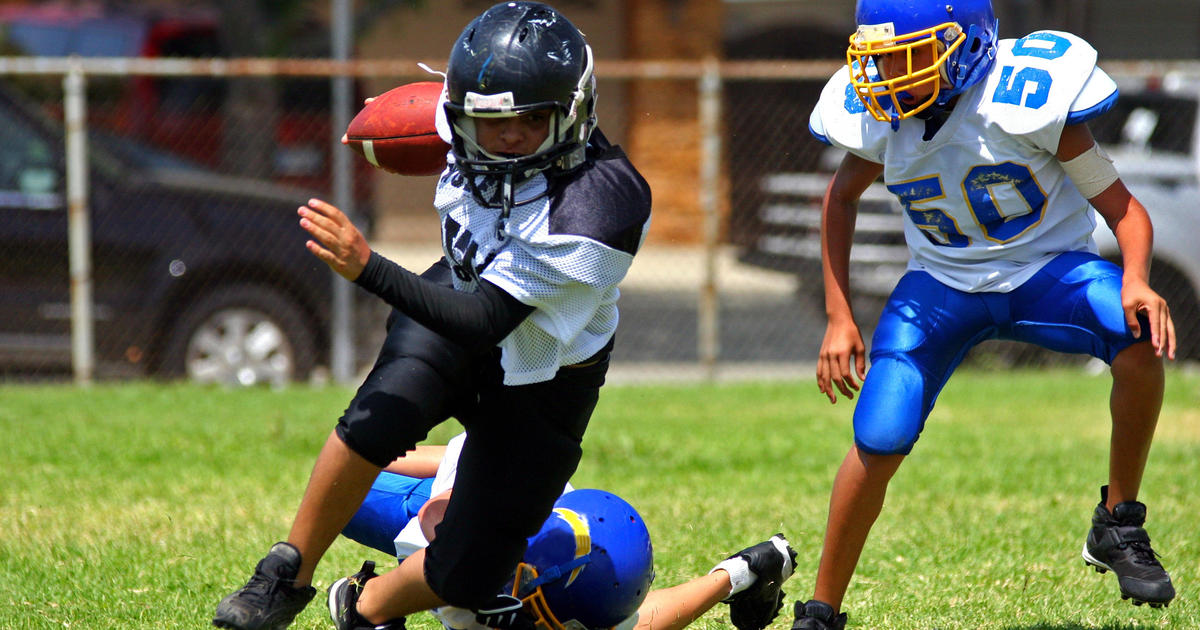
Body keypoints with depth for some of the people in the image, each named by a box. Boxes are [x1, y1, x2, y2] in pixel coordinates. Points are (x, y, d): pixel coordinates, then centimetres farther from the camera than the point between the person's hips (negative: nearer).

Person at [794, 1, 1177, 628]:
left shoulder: (1024, 99, -25)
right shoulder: (878, 118, -14)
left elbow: (1118, 203, -16)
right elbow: (841, 197, 10)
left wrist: (1136, 281, -36)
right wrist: (839, 315, 4)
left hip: (1047, 269, -2)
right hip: (943, 284, 2)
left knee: (1140, 339, -33)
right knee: (876, 445, -14)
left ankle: (1118, 526, -14)